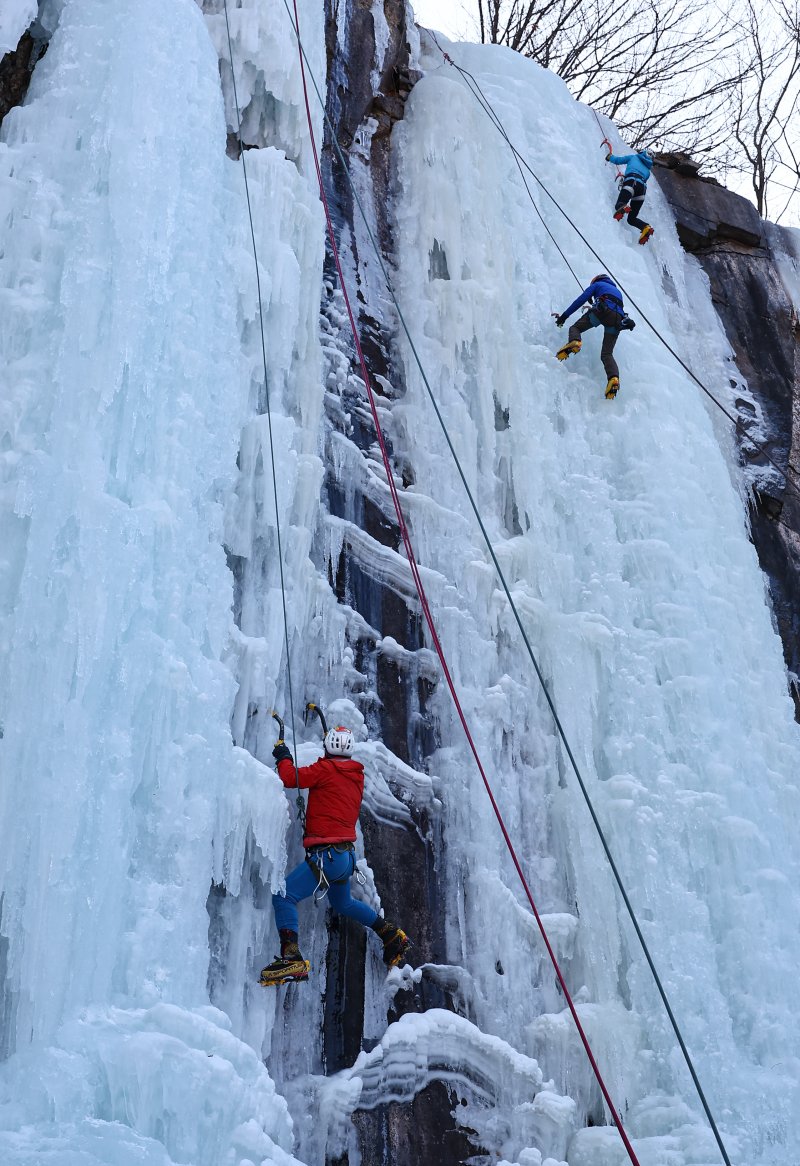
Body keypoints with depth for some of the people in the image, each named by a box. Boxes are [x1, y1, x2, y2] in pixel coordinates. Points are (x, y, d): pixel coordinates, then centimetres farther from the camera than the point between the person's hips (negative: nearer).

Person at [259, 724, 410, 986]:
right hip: (348, 855, 9)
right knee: (342, 903, 32)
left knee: (284, 896, -11)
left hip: (326, 855, -9)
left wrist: (283, 756, 5)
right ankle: (391, 934, 34)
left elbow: (290, 777, -13)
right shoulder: (356, 775, 10)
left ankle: (292, 957, -24)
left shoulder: (326, 769, -11)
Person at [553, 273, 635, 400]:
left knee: (575, 327, 9)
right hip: (617, 319, 5)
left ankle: (574, 342, -27)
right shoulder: (617, 291, 41)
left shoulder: (597, 284, 24)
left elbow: (580, 300, 15)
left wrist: (564, 316, 16)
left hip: (602, 311, -5)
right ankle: (614, 378, -28)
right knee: (607, 353, 0)